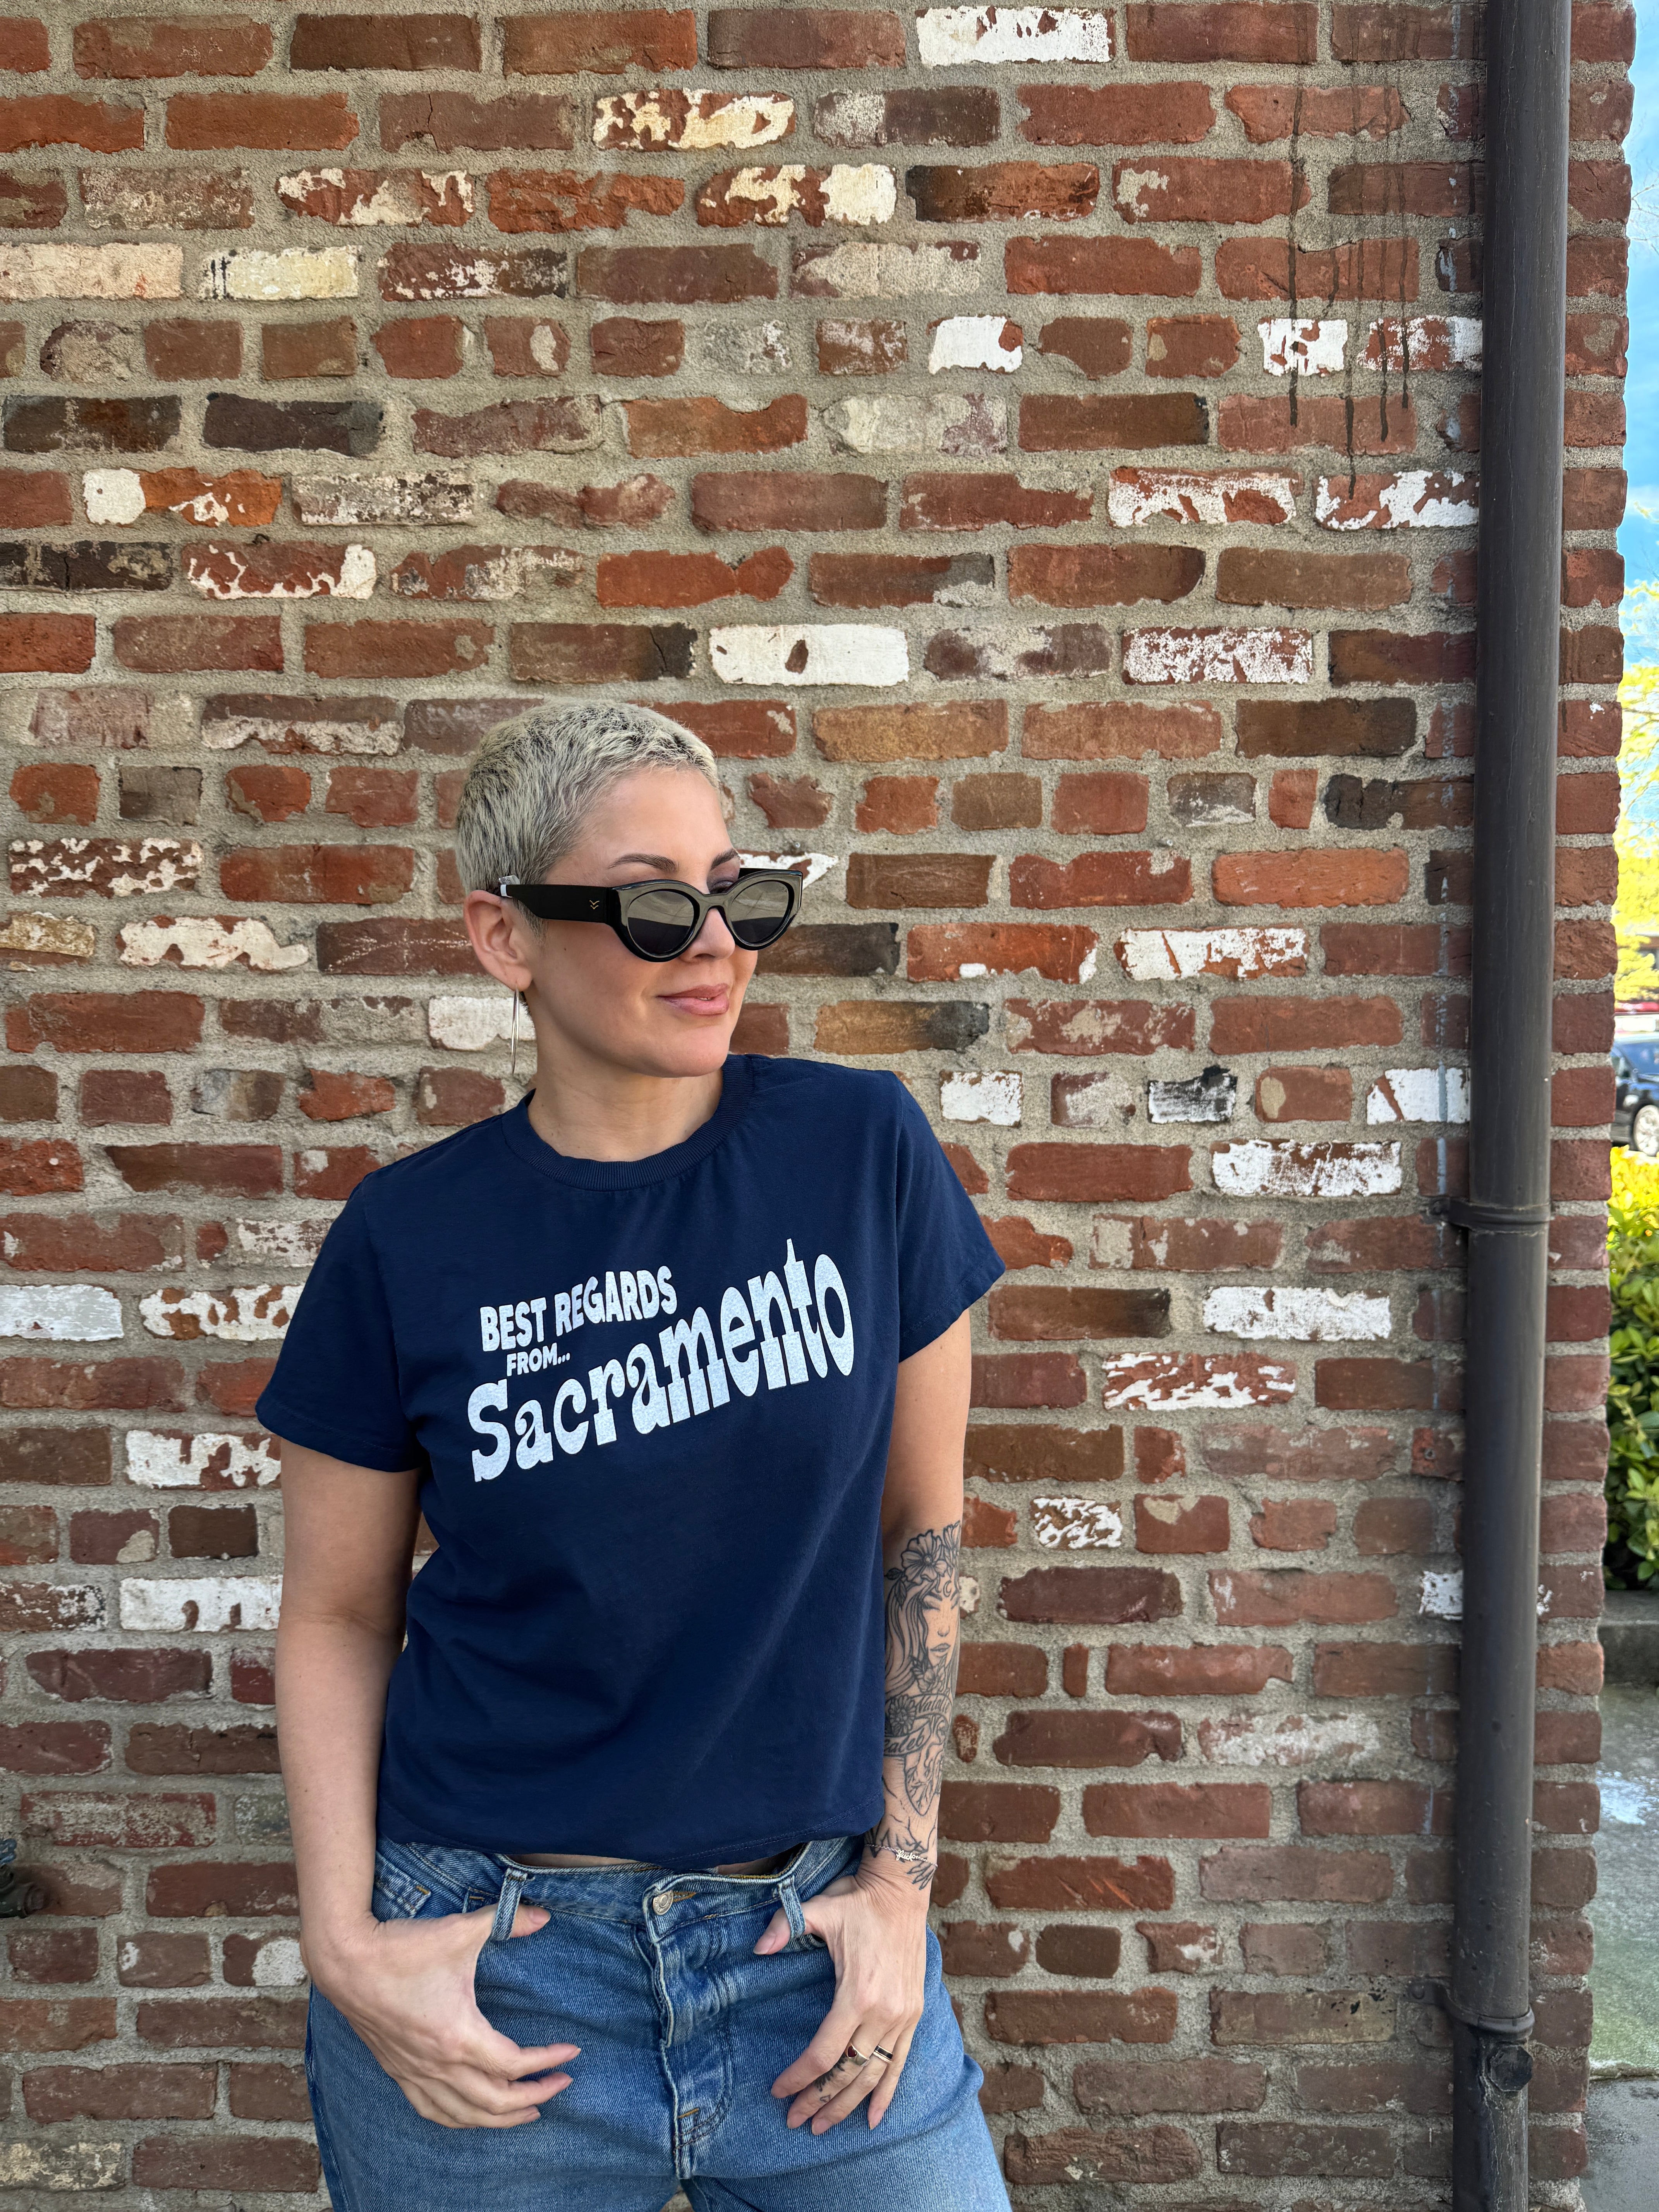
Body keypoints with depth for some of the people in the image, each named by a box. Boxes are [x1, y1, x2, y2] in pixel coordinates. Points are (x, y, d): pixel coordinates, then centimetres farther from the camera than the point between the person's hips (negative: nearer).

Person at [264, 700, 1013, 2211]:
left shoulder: (861, 1149, -8)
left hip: (813, 1933, 1)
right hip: (492, 1965, 0)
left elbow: (920, 1530, 0)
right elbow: (338, 1615, 3)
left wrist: (903, 1875, -1)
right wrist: (345, 1941, -7)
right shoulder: (409, 1239, -8)